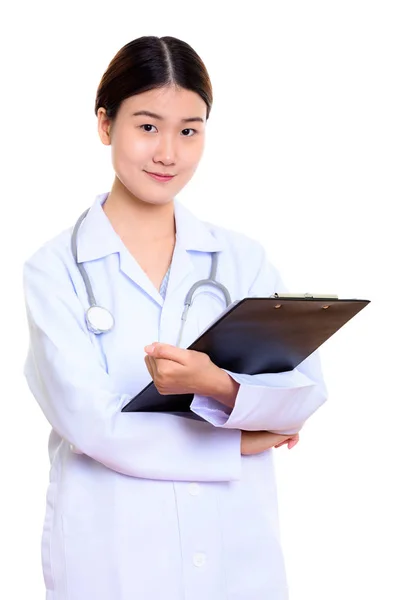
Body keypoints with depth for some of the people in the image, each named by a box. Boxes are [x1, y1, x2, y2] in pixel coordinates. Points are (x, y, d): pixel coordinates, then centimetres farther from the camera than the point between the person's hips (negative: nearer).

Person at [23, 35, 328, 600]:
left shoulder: (242, 258, 4)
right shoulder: (55, 268, -5)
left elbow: (306, 390, -7)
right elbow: (89, 420, -13)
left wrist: (218, 385, -26)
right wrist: (238, 441, -8)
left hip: (239, 552, 3)